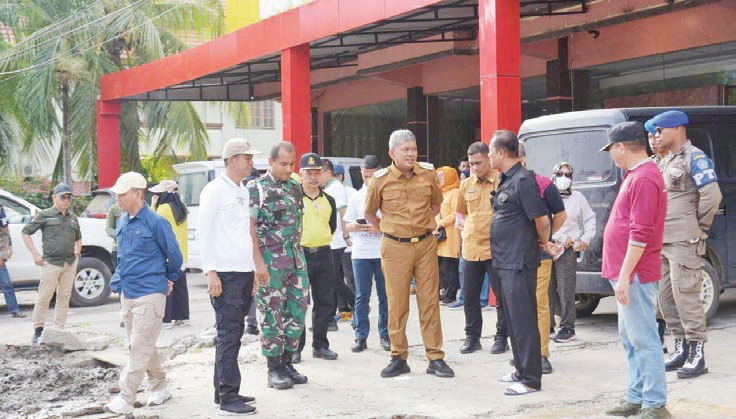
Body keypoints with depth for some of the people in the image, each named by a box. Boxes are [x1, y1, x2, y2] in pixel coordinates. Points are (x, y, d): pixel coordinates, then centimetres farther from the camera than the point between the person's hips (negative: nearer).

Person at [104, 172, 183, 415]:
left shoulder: (155, 222, -12)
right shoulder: (122, 223, 10)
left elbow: (174, 255, -4)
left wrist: (169, 279, 8)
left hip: (150, 294, -8)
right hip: (128, 293, 8)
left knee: (140, 348, -7)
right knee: (141, 346, 15)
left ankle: (126, 399, -7)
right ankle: (159, 388, 28)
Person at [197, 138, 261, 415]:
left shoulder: (242, 192, 17)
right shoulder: (214, 190, -8)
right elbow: (204, 233, -12)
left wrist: (254, 268, 18)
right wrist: (210, 272, -17)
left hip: (244, 272, 8)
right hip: (225, 274, -8)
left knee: (233, 334, 12)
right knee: (228, 336, -7)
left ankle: (223, 390, 20)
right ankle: (228, 398, -5)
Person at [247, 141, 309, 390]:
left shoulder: (295, 187, 12)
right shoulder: (256, 188, -6)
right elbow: (249, 227, -10)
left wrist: (298, 253, 14)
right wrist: (259, 262, -16)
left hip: (296, 260, 6)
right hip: (270, 263, -6)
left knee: (297, 311, 7)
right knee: (272, 316, -1)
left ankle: (287, 362, 20)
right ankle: (274, 369, 8)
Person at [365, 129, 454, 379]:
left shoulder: (428, 175, 2)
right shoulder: (380, 180, -3)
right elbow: (369, 213, 12)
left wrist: (424, 224, 12)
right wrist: (388, 230, 10)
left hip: (425, 245, 1)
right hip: (395, 248, -1)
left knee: (430, 302, 2)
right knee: (397, 304, 3)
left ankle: (435, 358, 8)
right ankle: (398, 358, 13)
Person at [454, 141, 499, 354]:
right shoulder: (466, 185, 10)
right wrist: (468, 227, 8)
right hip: (471, 249, 5)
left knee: (502, 295, 3)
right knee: (470, 296, 10)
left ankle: (502, 337, 13)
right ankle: (472, 337, 21)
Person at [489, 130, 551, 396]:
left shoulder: (523, 181, -16)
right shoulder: (505, 180, 14)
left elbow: (542, 220, -17)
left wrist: (543, 243, 0)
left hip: (519, 263, -10)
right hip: (504, 262, 10)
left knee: (523, 321, -5)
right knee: (513, 319, 16)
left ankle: (531, 380, 0)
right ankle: (522, 370, 27)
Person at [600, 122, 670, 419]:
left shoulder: (643, 179, -17)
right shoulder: (635, 175, 16)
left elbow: (640, 234, -22)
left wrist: (624, 275, -22)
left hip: (635, 276, -11)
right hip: (628, 274, 11)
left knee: (643, 339, -7)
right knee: (630, 338, 15)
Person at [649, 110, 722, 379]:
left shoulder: (695, 158, -10)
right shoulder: (665, 161, 18)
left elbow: (712, 195, -18)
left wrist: (700, 227, -10)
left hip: (684, 242, -9)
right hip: (663, 241, 9)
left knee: (686, 296, -9)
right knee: (666, 297, 11)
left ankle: (697, 355, -2)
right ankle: (681, 349, 21)